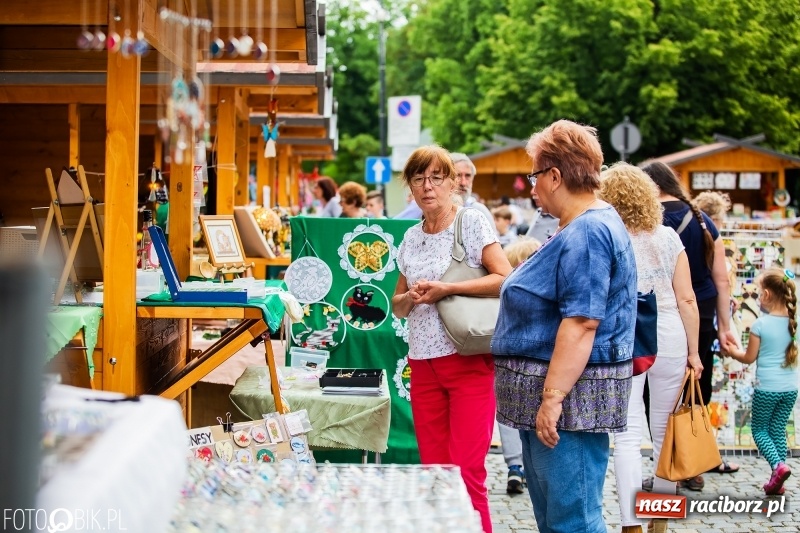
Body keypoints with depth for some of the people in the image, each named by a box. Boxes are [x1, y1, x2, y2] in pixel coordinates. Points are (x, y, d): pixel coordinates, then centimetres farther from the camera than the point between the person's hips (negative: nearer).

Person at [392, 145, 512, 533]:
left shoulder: (472, 223, -3)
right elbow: (397, 306, 19)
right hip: (424, 364, 6)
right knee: (434, 470, 6)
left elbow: (506, 279, -13)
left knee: (467, 472, -7)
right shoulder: (411, 238, 13)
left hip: (469, 360, -5)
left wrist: (446, 289, -17)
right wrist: (412, 296, -4)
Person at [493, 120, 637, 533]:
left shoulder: (587, 232, -18)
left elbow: (581, 323, -25)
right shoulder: (587, 225, 17)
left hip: (566, 391, -12)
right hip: (550, 388, 12)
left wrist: (553, 398, -26)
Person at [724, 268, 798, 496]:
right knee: (778, 430, 15)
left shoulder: (760, 324, -13)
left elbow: (749, 357, -5)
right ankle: (777, 482, 13)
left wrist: (732, 351, 14)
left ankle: (778, 464, -12)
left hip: (767, 388, -5)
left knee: (759, 429, 12)